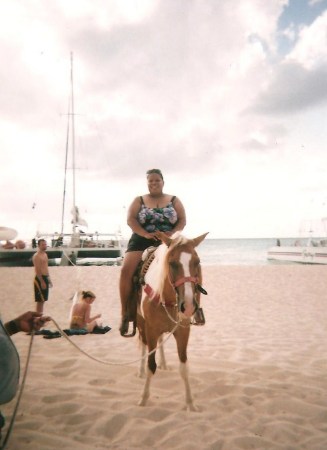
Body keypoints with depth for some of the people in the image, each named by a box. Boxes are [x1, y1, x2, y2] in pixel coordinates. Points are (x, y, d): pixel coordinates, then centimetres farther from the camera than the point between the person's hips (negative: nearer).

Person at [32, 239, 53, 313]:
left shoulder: (45, 254, 14)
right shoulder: (36, 256, -14)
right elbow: (37, 270, -20)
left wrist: (49, 279, 21)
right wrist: (42, 282, -23)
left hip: (45, 278, 9)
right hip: (40, 279, -9)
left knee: (43, 300, 13)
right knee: (40, 300, -6)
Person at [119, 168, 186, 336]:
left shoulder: (174, 200, 12)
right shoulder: (139, 201, 11)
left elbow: (182, 220, 4)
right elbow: (130, 220, -2)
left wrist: (172, 233, -16)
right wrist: (146, 234, -19)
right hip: (142, 241, 0)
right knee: (126, 269, -25)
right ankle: (125, 312, -15)